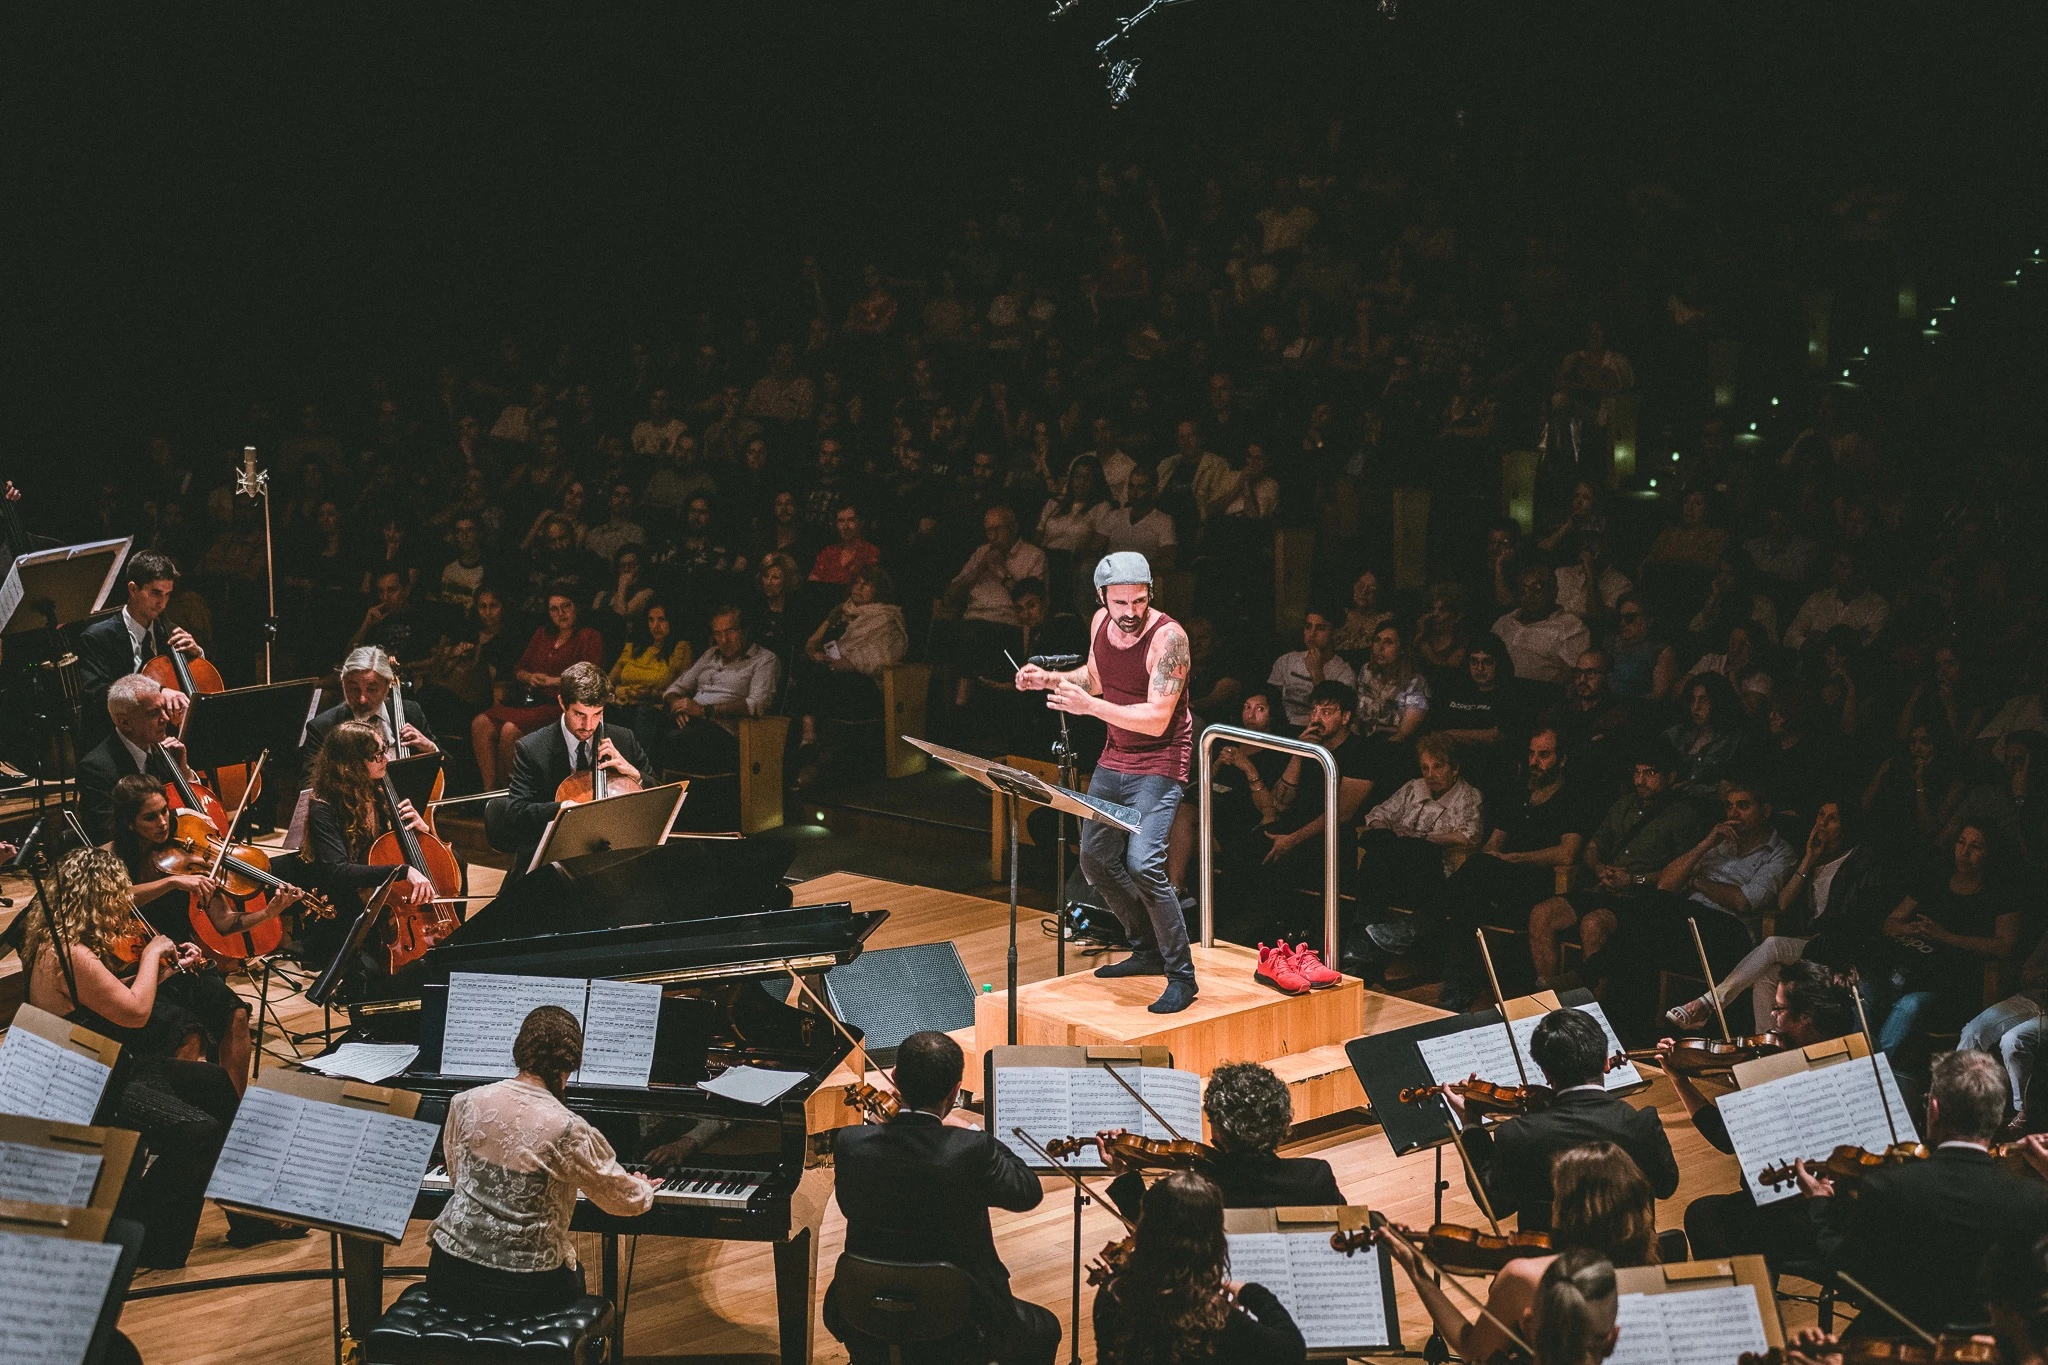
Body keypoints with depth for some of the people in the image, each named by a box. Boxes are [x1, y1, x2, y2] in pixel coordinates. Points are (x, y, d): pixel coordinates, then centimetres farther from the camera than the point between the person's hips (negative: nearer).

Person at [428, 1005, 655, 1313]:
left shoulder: (466, 1103, -4)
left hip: (449, 1276, 4)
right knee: (575, 1275, 32)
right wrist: (645, 1189, 20)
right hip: (523, 1289, -4)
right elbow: (628, 1200, -4)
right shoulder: (568, 1130, -16)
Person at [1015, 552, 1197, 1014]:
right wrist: (1050, 679, 1)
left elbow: (1157, 719, -28)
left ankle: (1181, 975, -9)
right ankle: (1148, 952, 32)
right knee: (1095, 859, 15)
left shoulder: (1168, 637, -23)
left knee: (1142, 863, -22)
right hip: (1114, 759, 8)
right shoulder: (1101, 622, -2)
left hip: (1158, 764, -8)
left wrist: (1090, 706, -36)